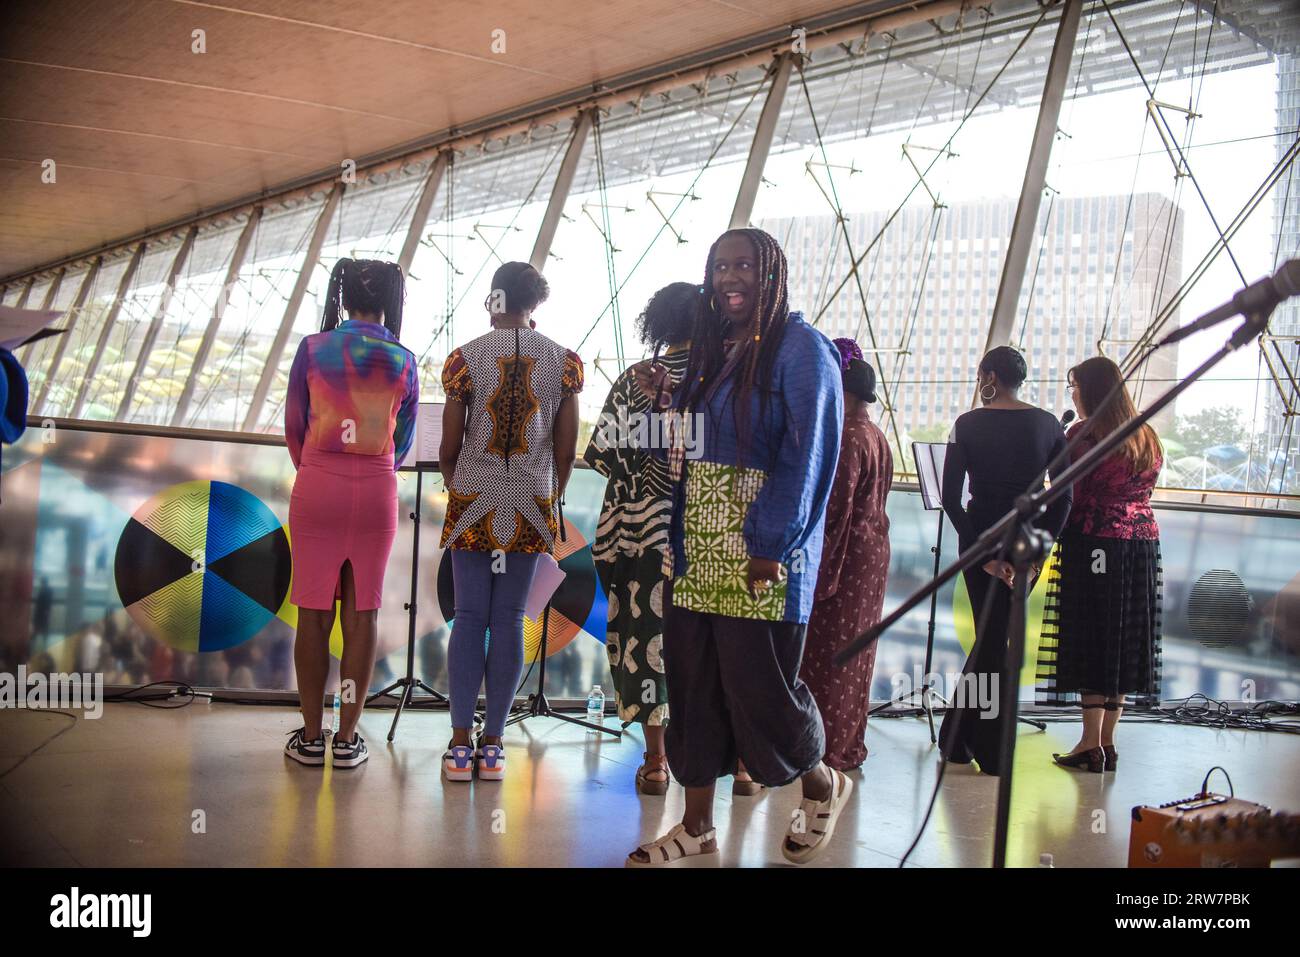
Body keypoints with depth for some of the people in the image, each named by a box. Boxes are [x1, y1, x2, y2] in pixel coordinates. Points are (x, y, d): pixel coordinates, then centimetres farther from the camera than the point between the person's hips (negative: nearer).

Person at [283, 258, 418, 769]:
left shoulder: (313, 348, -1)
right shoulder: (402, 361, 2)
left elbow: (294, 426, 4)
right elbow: (402, 440, 10)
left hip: (317, 487, 0)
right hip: (376, 492, 1)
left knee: (314, 612, 7)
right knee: (362, 613, 7)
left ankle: (311, 736, 13)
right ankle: (348, 738, 11)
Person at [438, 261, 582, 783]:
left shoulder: (466, 357, -3)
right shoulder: (564, 361, 1)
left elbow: (449, 444, -2)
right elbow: (567, 449, 2)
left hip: (472, 502, -1)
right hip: (531, 506, 1)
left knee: (469, 617, 4)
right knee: (509, 621, 5)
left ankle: (460, 745, 4)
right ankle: (493, 745, 8)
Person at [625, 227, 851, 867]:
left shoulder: (799, 347, -7)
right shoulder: (710, 348, 16)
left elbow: (806, 453, -15)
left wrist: (769, 543, -20)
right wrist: (665, 399, 5)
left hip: (760, 555, -7)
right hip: (696, 551, 7)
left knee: (759, 684, -1)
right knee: (692, 684, 8)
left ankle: (822, 784, 26)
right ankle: (697, 825, 19)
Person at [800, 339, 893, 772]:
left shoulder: (847, 440, -18)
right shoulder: (877, 437, 12)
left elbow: (834, 508, -20)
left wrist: (819, 567, -18)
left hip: (845, 556, -10)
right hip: (874, 550, 10)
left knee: (825, 652, -2)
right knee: (853, 650, 15)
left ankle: (826, 748, 2)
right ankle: (849, 744, 22)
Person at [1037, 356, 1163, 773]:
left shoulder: (1084, 433, -10)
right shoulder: (1148, 437, 12)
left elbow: (1068, 498, -13)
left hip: (1095, 544, -7)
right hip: (1142, 542, 7)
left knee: (1090, 642, -1)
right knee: (1124, 642, 10)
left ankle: (1091, 744, 1)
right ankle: (1107, 742, 16)